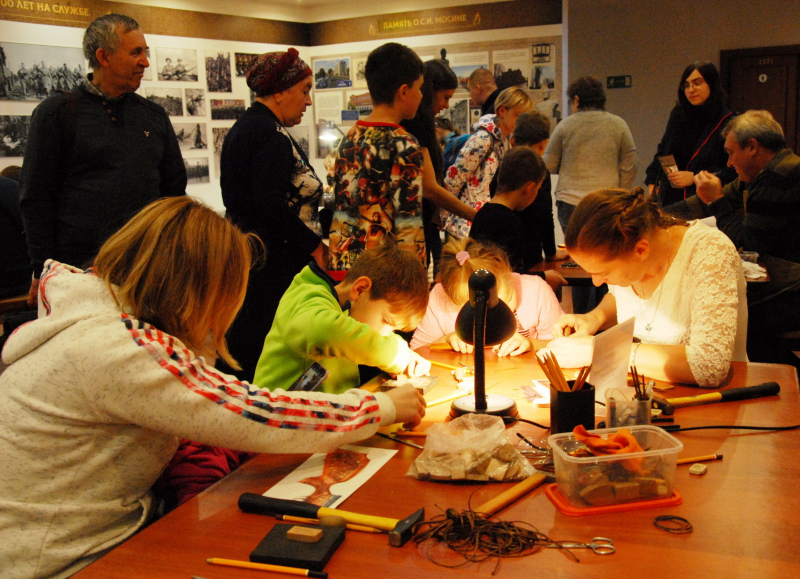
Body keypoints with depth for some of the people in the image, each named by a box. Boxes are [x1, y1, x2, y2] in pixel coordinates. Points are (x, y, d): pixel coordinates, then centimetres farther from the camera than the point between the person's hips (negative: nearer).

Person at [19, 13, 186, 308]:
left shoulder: (154, 115, 13)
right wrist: (43, 271, -5)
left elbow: (175, 189, 17)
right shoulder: (56, 112, 1)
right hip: (77, 268, -3)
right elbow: (35, 197, -1)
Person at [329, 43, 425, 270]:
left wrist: (338, 264, 18)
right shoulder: (405, 148, -12)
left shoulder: (348, 139, 9)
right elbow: (409, 228, -16)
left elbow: (340, 213, 12)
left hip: (342, 268, 8)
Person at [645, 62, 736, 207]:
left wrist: (694, 177, -15)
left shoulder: (727, 123, -7)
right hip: (670, 199, 5)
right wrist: (652, 181, 16)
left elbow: (733, 171, -10)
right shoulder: (678, 115, 10)